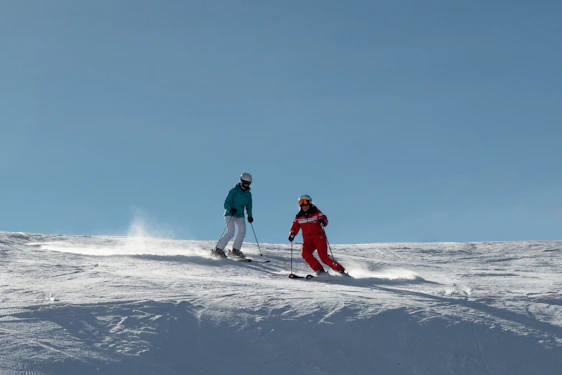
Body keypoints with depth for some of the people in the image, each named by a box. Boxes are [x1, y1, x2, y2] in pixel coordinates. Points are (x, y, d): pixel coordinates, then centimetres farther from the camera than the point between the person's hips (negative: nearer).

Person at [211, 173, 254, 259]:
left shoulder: (248, 194, 9)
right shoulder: (234, 191, -8)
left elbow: (249, 207, 16)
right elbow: (226, 203, -12)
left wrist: (249, 216, -2)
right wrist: (230, 209, -32)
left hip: (240, 215, 5)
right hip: (229, 214, -5)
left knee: (242, 230, -18)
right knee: (230, 233, -19)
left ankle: (235, 250, -9)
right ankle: (218, 250, -13)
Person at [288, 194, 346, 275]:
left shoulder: (316, 212, 1)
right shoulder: (299, 217, 10)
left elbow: (324, 219, -12)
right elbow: (295, 227, 10)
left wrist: (323, 221, -37)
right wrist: (291, 234, -12)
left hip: (319, 238, -3)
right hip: (307, 240, 3)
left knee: (323, 256, -21)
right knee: (305, 253, -26)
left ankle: (340, 270, -10)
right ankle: (319, 270, -19)